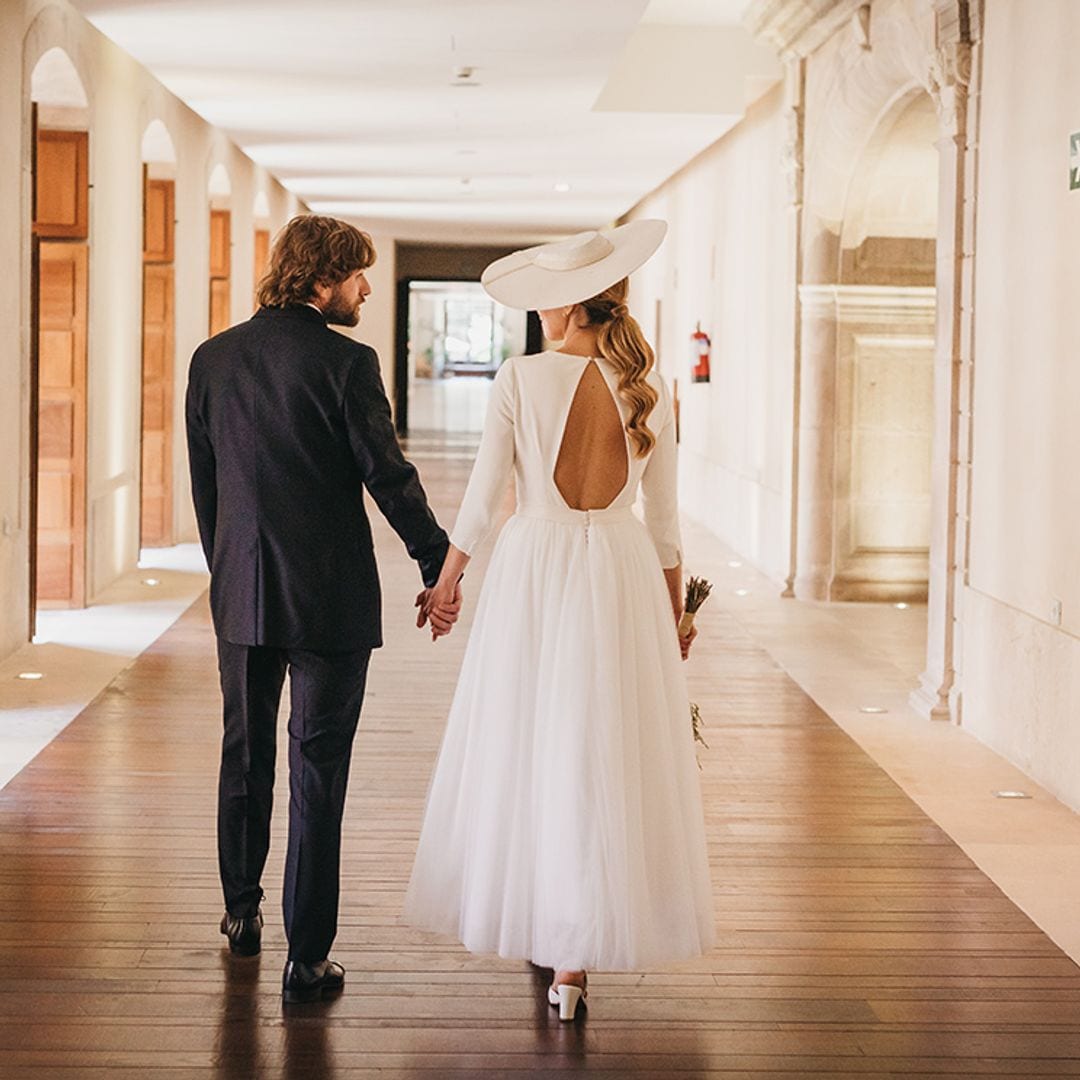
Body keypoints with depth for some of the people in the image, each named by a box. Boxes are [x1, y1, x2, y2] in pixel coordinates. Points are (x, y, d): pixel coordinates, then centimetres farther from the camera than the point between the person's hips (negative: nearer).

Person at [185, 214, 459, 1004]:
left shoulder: (213, 358, 4)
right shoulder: (346, 362, -13)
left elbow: (203, 481, 10)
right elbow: (389, 476, -12)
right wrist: (440, 567, -2)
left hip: (242, 593, 5)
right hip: (329, 597, -5)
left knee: (245, 754, 21)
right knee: (318, 769, 1)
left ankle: (242, 911, 36)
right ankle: (308, 958, 3)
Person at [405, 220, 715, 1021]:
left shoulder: (521, 380, -8)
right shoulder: (650, 390, 0)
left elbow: (483, 498, -4)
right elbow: (664, 517, 5)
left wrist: (446, 582, 11)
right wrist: (675, 609, 17)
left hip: (534, 573, -2)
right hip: (621, 575, 2)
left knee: (523, 752, 13)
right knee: (605, 762, 4)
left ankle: (530, 922, 25)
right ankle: (575, 959, 7)